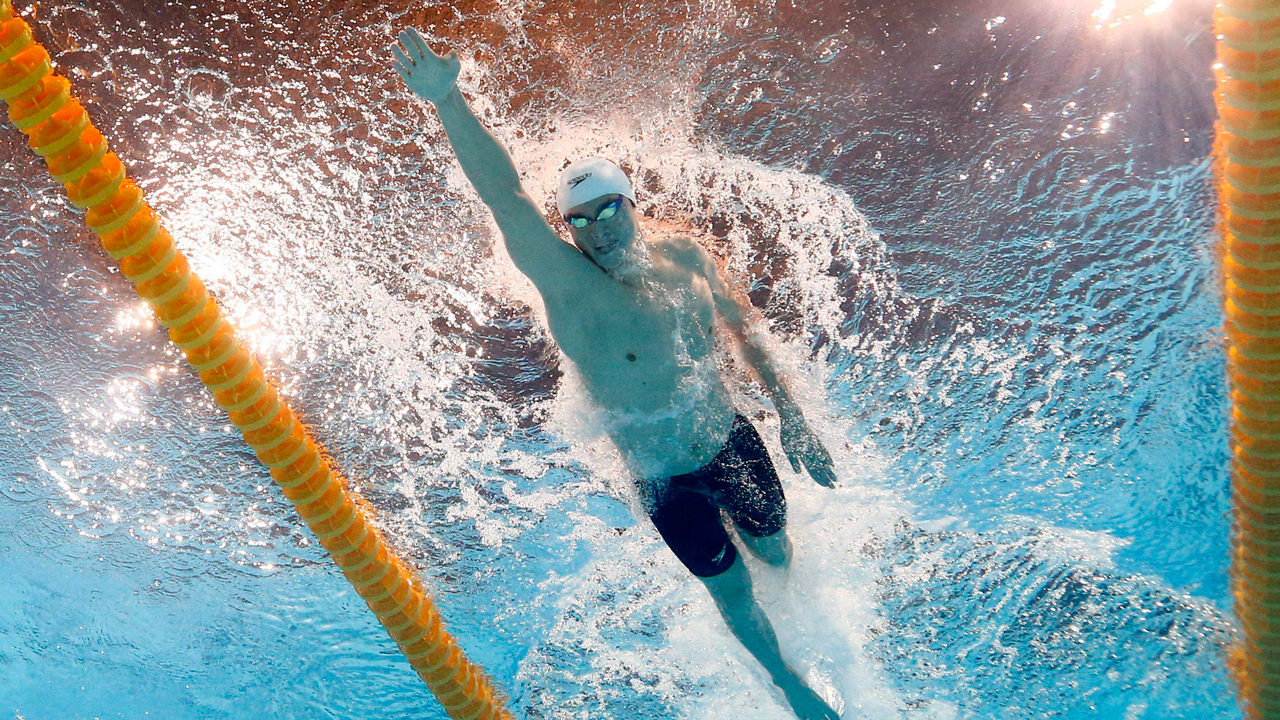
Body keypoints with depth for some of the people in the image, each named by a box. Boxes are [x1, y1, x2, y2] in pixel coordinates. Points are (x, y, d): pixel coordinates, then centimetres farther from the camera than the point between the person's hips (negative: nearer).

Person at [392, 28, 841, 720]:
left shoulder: (682, 256, -10)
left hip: (735, 443, 3)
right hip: (668, 483, -3)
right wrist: (448, 102, -51)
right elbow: (504, 196, -38)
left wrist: (791, 416, 3)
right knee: (732, 592, 16)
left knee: (776, 552, 25)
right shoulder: (568, 284, -23)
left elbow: (745, 331, 4)